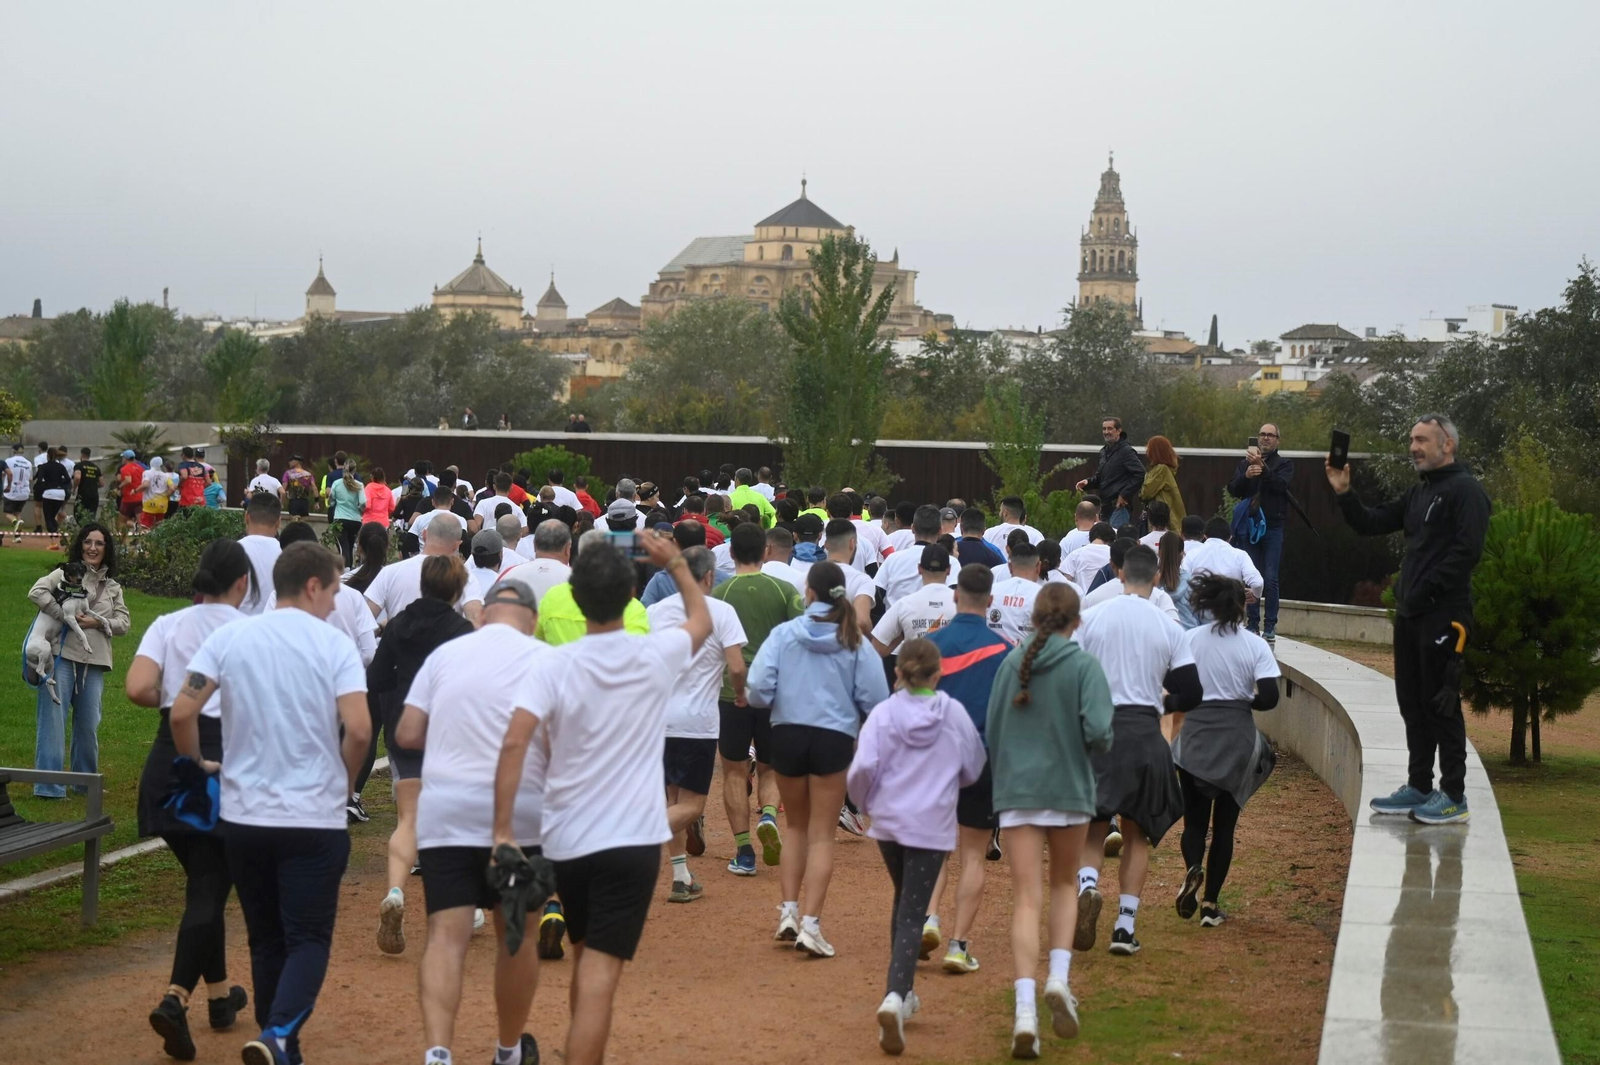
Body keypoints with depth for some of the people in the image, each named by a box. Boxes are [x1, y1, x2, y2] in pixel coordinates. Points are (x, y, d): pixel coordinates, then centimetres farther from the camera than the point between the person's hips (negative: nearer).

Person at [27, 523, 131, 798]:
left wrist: (99, 623, -8)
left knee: (88, 723, 9)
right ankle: (48, 784, -7)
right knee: (53, 718, -8)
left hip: (94, 662, 4)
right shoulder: (66, 573, 1)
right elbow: (36, 592, -12)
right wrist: (65, 615, -16)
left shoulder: (112, 587, 16)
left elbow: (124, 623, 10)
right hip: (62, 656, -4)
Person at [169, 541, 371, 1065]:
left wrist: (197, 763, 12)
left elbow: (182, 713, -6)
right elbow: (358, 729, -16)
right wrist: (343, 781, 3)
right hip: (314, 818, -3)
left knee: (266, 940, 16)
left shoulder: (229, 638, 1)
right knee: (308, 939, 2)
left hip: (243, 815, 3)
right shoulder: (335, 646, -6)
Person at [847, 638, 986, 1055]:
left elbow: (863, 767, -15)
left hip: (888, 820, 2)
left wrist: (864, 801, 6)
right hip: (933, 827, -2)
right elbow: (973, 770, 7)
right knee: (913, 915, -4)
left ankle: (902, 993, 30)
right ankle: (895, 996, -25)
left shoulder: (883, 713, -6)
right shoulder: (954, 714, -3)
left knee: (903, 901, 23)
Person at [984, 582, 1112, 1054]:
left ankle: (1025, 1007, -12)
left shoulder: (1011, 663, 3)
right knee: (1064, 884, 21)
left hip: (1016, 790, 1)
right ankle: (1059, 977, 4)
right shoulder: (1083, 665, -6)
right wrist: (1098, 747, 7)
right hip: (1069, 788, -1)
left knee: (1025, 898, 0)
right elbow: (1098, 731, -16)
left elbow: (991, 730, 9)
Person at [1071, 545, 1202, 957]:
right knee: (1137, 833, 12)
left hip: (1097, 729, 0)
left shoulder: (1092, 617, -1)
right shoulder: (1168, 627, 0)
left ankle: (1088, 883, -21)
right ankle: (1125, 926, 8)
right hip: (1144, 733, 0)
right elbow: (1191, 693, 1)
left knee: (1093, 827, 9)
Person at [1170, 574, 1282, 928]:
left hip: (1195, 738, 0)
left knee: (1194, 820, 10)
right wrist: (1245, 700, 8)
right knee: (1224, 824, 10)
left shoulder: (1188, 640, -3)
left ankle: (1192, 870, -20)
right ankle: (1210, 904, 7)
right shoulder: (1255, 645, -5)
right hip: (1237, 739, 0)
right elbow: (1269, 697, -11)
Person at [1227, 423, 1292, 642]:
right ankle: (1253, 624, 8)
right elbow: (1233, 490, 3)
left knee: (1270, 579, -6)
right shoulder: (1245, 462, 13)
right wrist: (1246, 475, -16)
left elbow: (1280, 484, -12)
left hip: (1273, 527, -2)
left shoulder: (1284, 464, 6)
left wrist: (1262, 468, -24)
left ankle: (1270, 627, -3)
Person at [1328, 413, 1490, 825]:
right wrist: (1344, 493, 1)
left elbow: (1467, 551, -19)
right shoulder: (1417, 493, 17)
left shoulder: (1465, 490, -9)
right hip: (1409, 614, 9)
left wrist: (1426, 591, -19)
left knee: (1440, 704, -4)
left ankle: (1453, 797, 3)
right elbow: (1370, 524, 16)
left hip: (1443, 616, -9)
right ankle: (1418, 786, 22)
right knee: (1411, 702, 13)